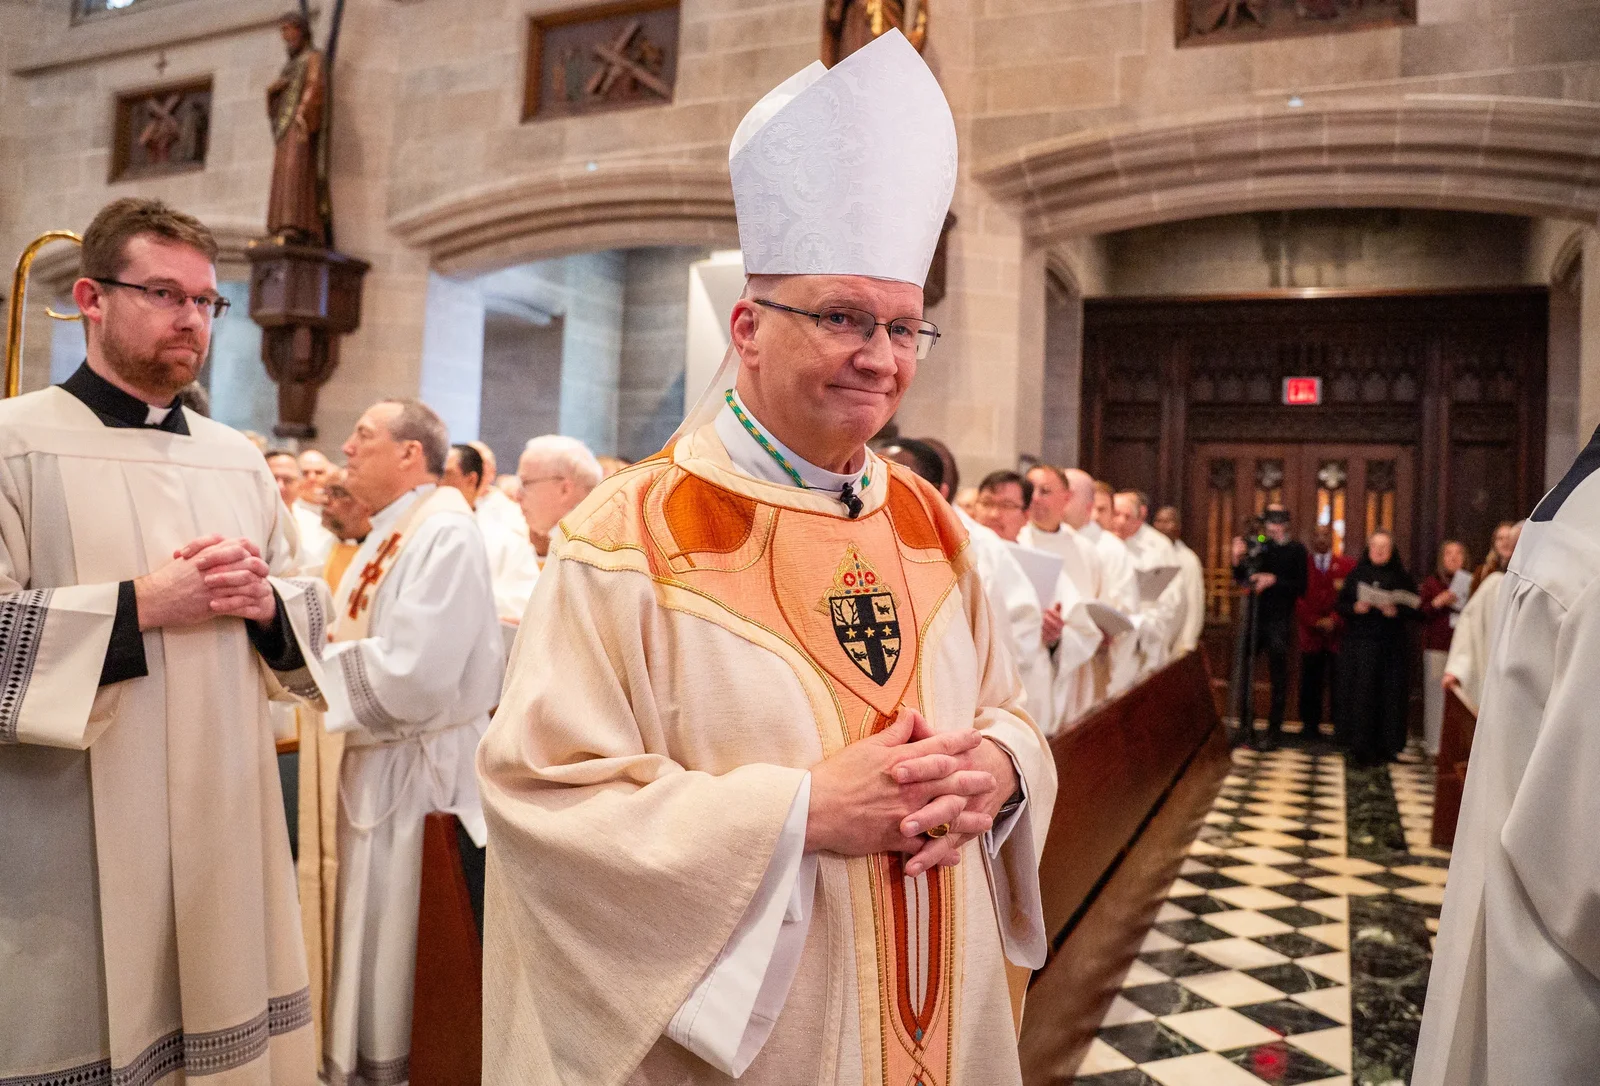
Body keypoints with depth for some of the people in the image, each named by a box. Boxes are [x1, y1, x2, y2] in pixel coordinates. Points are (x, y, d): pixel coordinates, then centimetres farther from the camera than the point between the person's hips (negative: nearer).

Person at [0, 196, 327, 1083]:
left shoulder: (238, 459, 12)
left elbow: (308, 628, 14)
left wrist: (265, 601, -7)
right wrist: (140, 605, -18)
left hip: (225, 831, 5)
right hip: (75, 851, -5)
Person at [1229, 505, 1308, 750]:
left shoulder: (1296, 550, -1)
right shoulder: (1258, 546, 6)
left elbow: (1301, 588, -6)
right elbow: (1241, 580, 8)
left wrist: (1274, 580, -17)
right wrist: (1238, 559, -9)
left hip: (1279, 621, -3)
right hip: (1254, 616, 3)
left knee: (1278, 679, 2)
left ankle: (1274, 734, 9)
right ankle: (1246, 729, 13)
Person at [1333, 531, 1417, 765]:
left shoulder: (1402, 578, 8)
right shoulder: (1357, 575, 9)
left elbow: (1413, 609, 2)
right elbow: (1341, 605, 6)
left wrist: (1396, 611, -16)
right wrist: (1356, 608, -13)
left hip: (1391, 646, 0)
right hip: (1359, 642, 0)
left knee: (1389, 693, -1)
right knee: (1360, 692, -4)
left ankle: (1385, 745, 6)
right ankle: (1360, 744, 1)